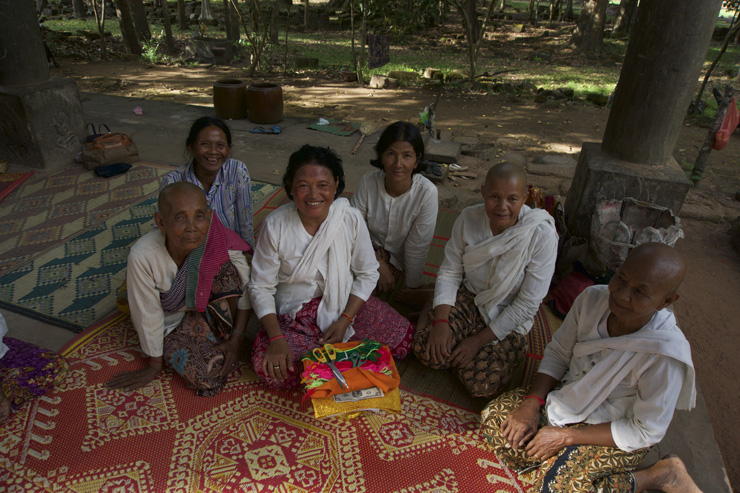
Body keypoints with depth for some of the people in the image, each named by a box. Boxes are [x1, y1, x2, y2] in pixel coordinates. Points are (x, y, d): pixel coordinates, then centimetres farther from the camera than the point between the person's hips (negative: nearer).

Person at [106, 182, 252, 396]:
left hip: (207, 307, 2)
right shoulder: (143, 255, -31)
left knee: (225, 268, -29)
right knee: (207, 379, -24)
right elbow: (148, 315, -18)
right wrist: (155, 366, -4)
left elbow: (245, 287, -14)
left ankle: (227, 335, -6)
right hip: (170, 324, -2)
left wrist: (237, 339, -17)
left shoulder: (220, 241, -28)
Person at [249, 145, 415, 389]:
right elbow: (261, 287, -10)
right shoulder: (275, 225, -16)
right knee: (268, 367, -26)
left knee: (404, 338, -12)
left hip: (345, 304, 1)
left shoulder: (351, 219, -12)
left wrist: (344, 320, -14)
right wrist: (276, 338, -21)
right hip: (293, 313, -1)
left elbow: (367, 273, -4)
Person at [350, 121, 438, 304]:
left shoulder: (427, 192, -24)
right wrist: (379, 263, -22)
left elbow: (417, 247, -19)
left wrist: (412, 288, -10)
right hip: (372, 251, 2)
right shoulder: (368, 182, -18)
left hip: (399, 261, -2)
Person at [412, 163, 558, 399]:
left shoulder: (542, 235, -22)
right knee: (427, 351, -20)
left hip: (509, 318, -1)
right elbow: (449, 272, -5)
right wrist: (440, 320, -19)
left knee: (481, 384, -19)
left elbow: (528, 304, -18)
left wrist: (479, 340, -17)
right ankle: (429, 311, 12)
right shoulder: (469, 218, -12)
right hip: (468, 299, 1)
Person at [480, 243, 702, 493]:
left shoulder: (666, 354, -30)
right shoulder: (593, 299, -18)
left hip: (619, 437, -4)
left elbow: (645, 432, -19)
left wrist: (566, 436, -19)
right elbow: (557, 353, -4)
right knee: (495, 417, -7)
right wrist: (531, 404, -14)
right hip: (571, 398, 4)